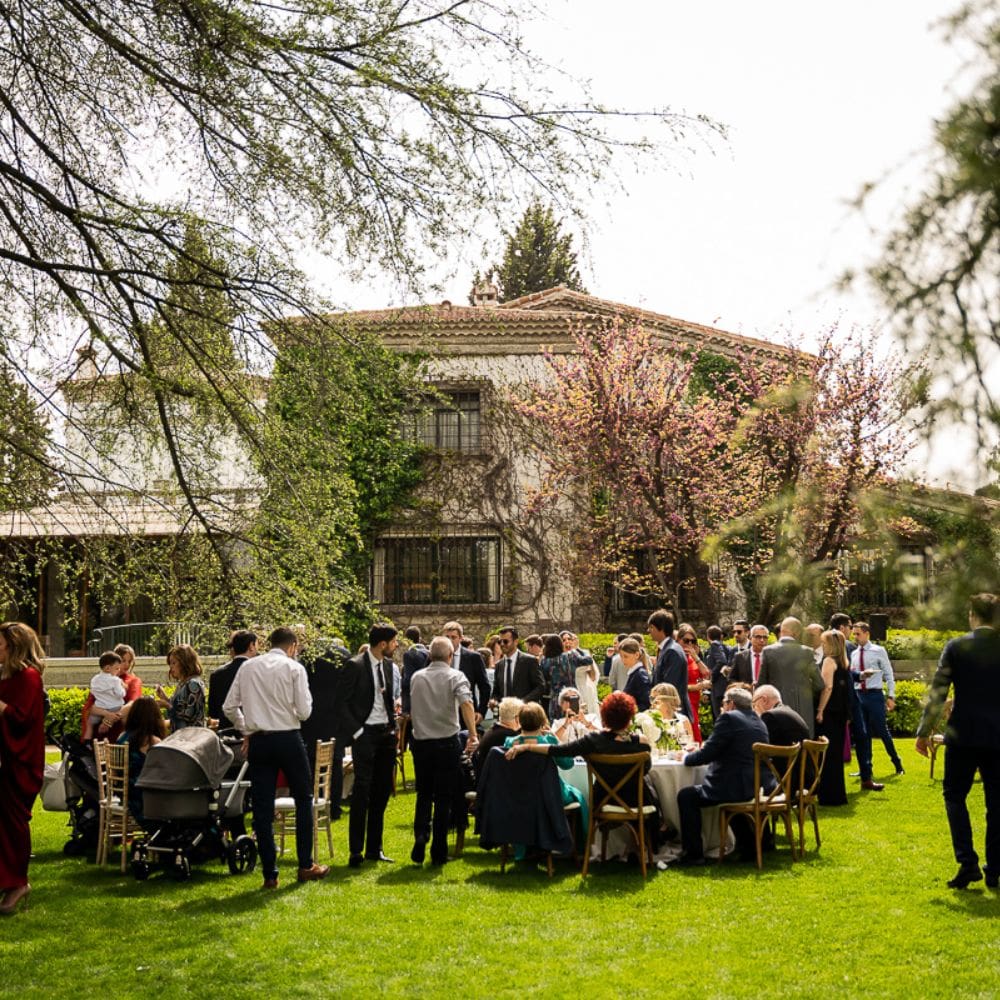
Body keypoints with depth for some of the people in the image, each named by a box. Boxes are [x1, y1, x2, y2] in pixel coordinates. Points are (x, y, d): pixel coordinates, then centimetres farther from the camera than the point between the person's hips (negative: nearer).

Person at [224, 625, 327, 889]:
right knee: (303, 799, 13)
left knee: (262, 807, 6)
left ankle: (269, 873, 8)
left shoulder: (248, 667, 6)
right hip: (288, 738, -3)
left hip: (258, 741, 3)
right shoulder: (294, 668, -5)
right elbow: (304, 711, -10)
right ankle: (306, 866, 15)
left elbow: (229, 707, 4)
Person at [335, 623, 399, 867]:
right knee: (362, 792, -7)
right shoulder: (355, 666, -11)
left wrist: (393, 726, 11)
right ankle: (356, 851, 0)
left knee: (382, 791, 9)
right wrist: (356, 732, -14)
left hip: (386, 733, 7)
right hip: (365, 733, -7)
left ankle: (374, 848, 18)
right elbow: (342, 702, -10)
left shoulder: (387, 664, 10)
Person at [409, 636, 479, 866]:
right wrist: (473, 735, -28)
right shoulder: (455, 676, -5)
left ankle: (420, 838, -5)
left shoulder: (417, 677, 7)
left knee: (423, 795, 14)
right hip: (447, 742, -3)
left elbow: (410, 711, 10)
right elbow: (466, 703, -22)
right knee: (443, 797, 6)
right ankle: (438, 852, 8)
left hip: (420, 742, 3)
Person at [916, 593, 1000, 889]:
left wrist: (924, 732, 0)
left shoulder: (956, 647, -6)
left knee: (955, 796, 9)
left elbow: (937, 693, -6)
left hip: (964, 735, -2)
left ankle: (967, 862, -3)